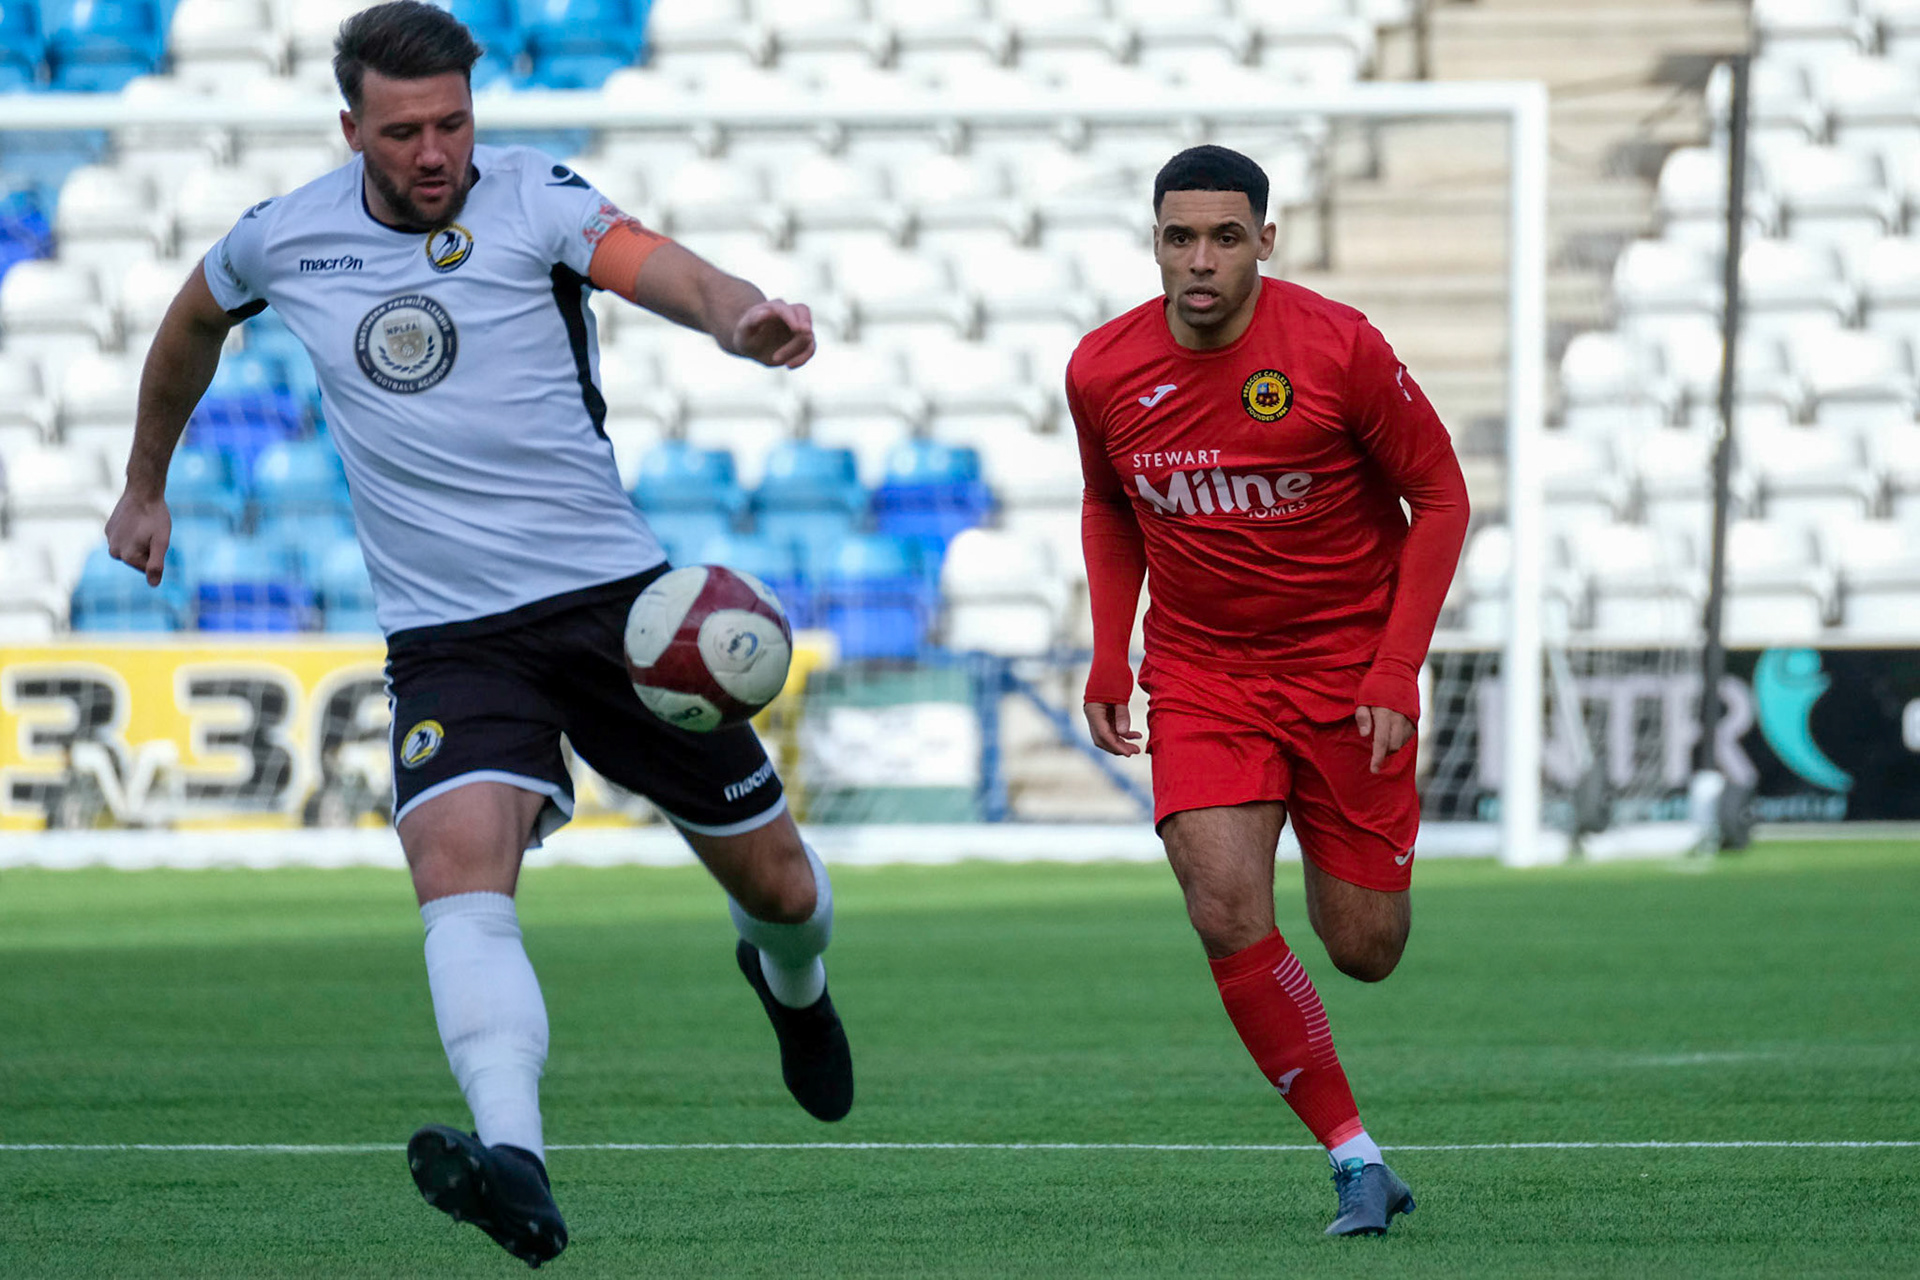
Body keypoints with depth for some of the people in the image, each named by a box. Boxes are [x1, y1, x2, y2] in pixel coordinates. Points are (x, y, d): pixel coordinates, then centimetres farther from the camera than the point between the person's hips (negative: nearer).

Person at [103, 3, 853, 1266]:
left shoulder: (533, 199, -9)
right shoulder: (284, 239, 0)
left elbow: (663, 267, -28)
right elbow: (192, 324, 23)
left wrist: (743, 315, -50)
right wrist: (147, 485, 32)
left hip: (615, 595, -1)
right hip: (448, 638, 1)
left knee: (778, 884, 9)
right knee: (459, 867, -28)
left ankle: (791, 980, 49)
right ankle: (519, 1167, -45)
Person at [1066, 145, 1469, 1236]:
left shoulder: (1339, 348, -15)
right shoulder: (1105, 371, -6)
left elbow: (1441, 498, -5)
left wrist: (1396, 667, -13)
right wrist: (1110, 658, 4)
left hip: (1347, 669, -2)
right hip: (1200, 675, 2)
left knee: (1365, 949, 1)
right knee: (1228, 913, -19)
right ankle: (1356, 1159, -9)